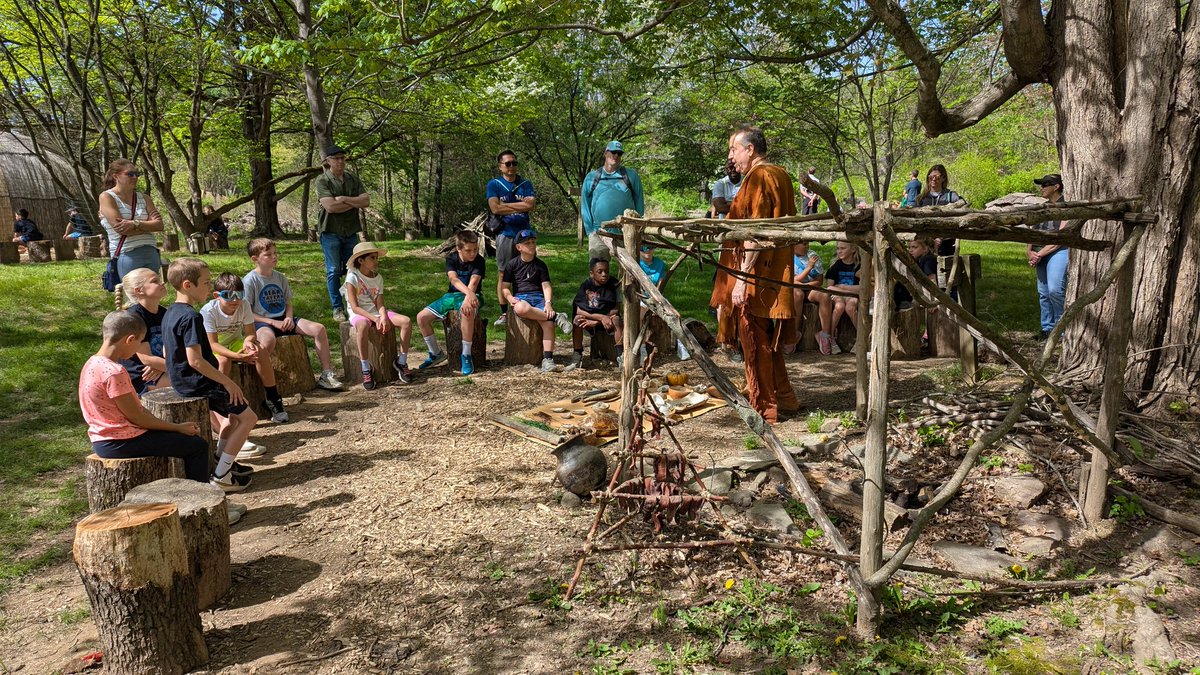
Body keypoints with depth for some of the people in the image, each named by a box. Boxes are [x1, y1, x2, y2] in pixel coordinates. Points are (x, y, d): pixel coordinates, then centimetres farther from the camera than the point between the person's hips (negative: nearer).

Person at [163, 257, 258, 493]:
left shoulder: (170, 313, 9)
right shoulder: (191, 317, -22)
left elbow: (167, 353, 17)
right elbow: (195, 360, -28)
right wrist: (228, 382, -21)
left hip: (181, 382, 10)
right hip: (199, 383, -10)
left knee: (231, 414, 28)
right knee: (248, 417, -2)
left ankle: (222, 462, 33)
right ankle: (220, 476, -2)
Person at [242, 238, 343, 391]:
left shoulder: (280, 277, 11)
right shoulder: (249, 280, -7)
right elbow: (247, 313, -9)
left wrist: (289, 317, -5)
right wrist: (273, 322, -16)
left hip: (283, 320, 6)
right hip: (262, 323, -6)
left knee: (319, 329, -10)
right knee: (267, 341, -42)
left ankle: (326, 375, -3)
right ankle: (266, 388, -32)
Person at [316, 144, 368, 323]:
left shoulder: (353, 179, 10)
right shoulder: (322, 180, -5)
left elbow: (366, 201, -2)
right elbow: (330, 206, -18)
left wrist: (344, 199, -14)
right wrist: (355, 203, -8)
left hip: (351, 231, 4)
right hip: (331, 232, -4)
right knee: (333, 271, 0)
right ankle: (337, 308, 7)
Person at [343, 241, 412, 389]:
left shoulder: (378, 278, 7)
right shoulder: (353, 278, -9)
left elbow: (380, 304, 0)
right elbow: (355, 307, -16)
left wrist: (383, 317, -22)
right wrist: (375, 319, -27)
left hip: (376, 312, 5)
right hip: (359, 314, -5)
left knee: (406, 321, -18)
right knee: (362, 325, -43)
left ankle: (401, 362, -5)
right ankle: (365, 370, -33)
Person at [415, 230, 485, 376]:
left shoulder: (479, 261, -11)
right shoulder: (451, 258, -5)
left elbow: (473, 283, -25)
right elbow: (454, 279, -24)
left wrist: (468, 299, -46)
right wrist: (469, 292, -44)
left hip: (471, 296, -4)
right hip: (452, 295, 4)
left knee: (466, 313, -41)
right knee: (421, 317, -10)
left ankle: (466, 355, -25)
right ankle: (435, 354, 9)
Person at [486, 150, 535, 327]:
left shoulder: (525, 184, 11)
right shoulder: (494, 184, 5)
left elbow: (531, 204, -8)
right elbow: (495, 208, -11)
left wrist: (505, 204, -9)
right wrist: (521, 205, -8)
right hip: (504, 234, -2)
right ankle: (504, 313, 5)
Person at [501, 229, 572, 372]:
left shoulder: (540, 265, 14)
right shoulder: (512, 264, 10)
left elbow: (546, 286, 4)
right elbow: (505, 287, 8)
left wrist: (548, 303, -15)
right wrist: (510, 298, -14)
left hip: (539, 297, 2)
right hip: (520, 298, -1)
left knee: (548, 323, -29)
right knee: (521, 309, -41)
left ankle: (547, 359, -28)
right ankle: (556, 317, -29)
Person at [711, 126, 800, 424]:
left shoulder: (758, 177, -15)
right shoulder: (781, 175, 14)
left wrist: (742, 279, -22)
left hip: (756, 276, -10)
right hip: (776, 274, 10)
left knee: (754, 341, 0)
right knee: (768, 341, 20)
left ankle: (764, 409, 9)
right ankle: (784, 398, 30)